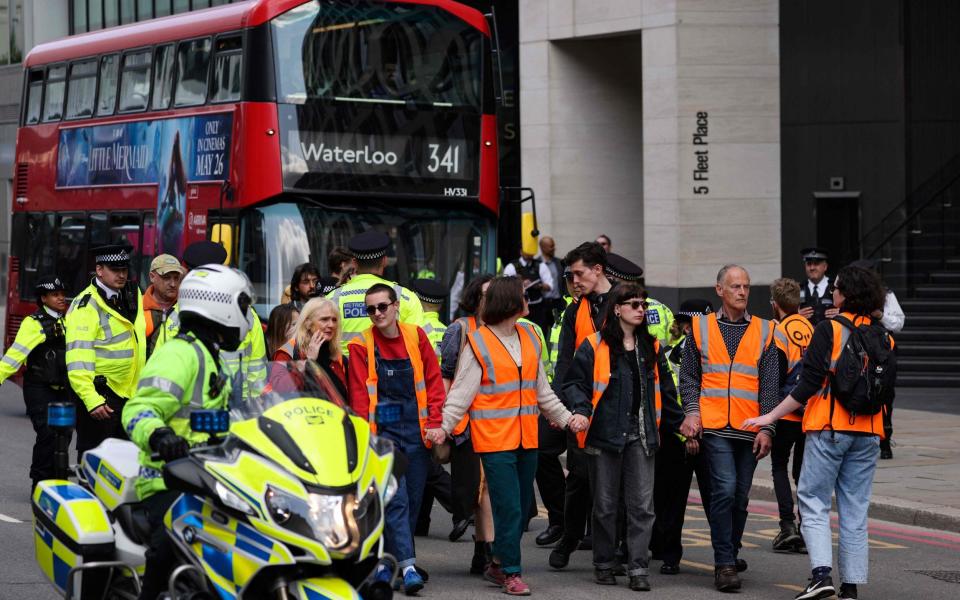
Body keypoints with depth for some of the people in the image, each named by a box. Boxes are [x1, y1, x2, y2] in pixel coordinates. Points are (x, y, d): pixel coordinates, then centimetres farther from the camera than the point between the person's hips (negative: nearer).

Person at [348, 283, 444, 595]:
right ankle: (407, 565, -18)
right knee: (395, 499, -13)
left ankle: (388, 561, 17)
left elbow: (434, 380, 8)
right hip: (382, 430, -3)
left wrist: (435, 423, -1)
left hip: (415, 430, 3)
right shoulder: (361, 346, -1)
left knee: (412, 500, 6)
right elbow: (359, 394, -2)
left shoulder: (416, 336, 6)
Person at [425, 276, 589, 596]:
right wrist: (443, 427, -19)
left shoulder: (529, 337, 11)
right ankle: (511, 573, -2)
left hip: (526, 438, 6)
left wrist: (566, 417, 15)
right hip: (495, 440, -6)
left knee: (522, 507, 8)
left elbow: (542, 389, 19)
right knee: (509, 508, -9)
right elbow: (461, 392, -9)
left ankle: (500, 562, 20)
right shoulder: (478, 343, -7)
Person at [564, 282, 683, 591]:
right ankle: (604, 565, 18)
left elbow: (665, 389, 19)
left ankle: (638, 568, -1)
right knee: (605, 504, 6)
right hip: (606, 434, -3)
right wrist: (582, 410, -17)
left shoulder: (651, 347, 11)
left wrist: (679, 422, 17)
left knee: (642, 505, -3)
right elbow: (575, 383, 0)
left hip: (641, 435, 3)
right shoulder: (594, 346, -2)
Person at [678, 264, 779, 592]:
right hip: (714, 426, -2)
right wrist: (692, 410, -7)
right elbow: (688, 376, 9)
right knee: (725, 489, -15)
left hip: (749, 429, 2)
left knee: (740, 496, 10)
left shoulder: (764, 331, 8)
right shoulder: (702, 328, 7)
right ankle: (724, 564, -12)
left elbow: (770, 386, 6)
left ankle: (730, 555, 28)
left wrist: (766, 428, -3)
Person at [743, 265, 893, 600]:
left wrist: (770, 417, -6)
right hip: (868, 433, 5)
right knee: (855, 510, 8)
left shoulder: (829, 329, -9)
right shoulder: (883, 337, 7)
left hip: (829, 427, -5)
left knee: (814, 502, 2)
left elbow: (808, 385, -12)